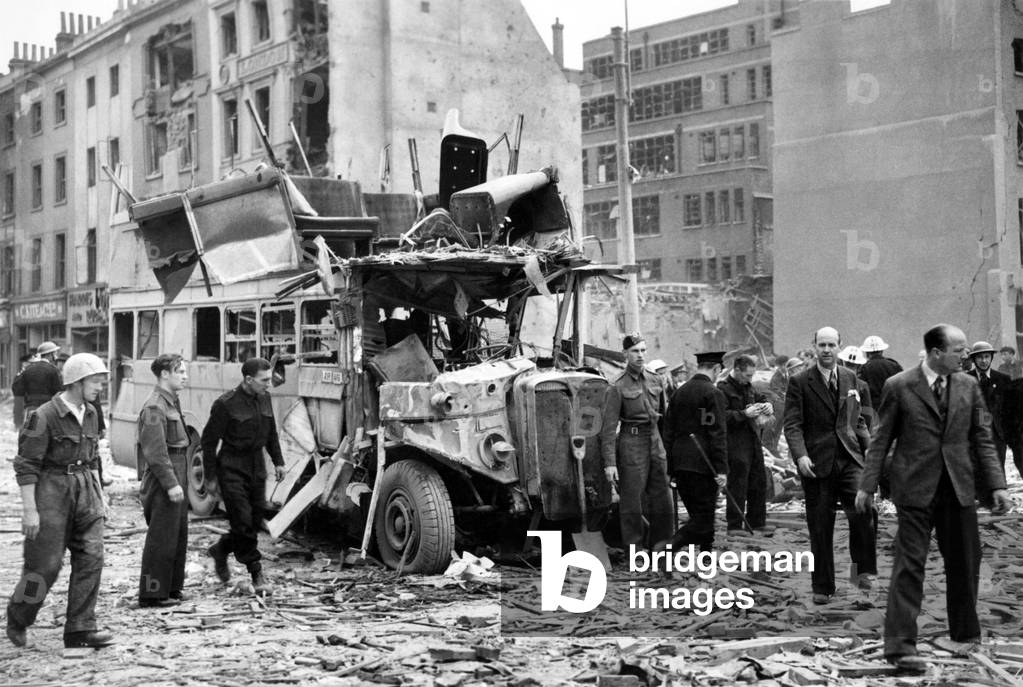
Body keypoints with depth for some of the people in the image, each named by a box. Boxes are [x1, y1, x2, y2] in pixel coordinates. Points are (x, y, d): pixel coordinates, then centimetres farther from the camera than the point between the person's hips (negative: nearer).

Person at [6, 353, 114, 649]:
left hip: (84, 491, 6)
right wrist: (29, 509, -17)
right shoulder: (44, 417, -13)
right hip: (51, 491, -6)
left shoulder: (89, 414, 8)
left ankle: (80, 629, 2)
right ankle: (17, 618, 26)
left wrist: (99, 498, 16)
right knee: (45, 564, 0)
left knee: (91, 557, -2)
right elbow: (26, 465, -14)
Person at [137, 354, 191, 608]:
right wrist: (171, 483, -23)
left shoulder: (172, 403, 16)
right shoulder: (154, 407, -15)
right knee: (161, 539, -4)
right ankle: (153, 594, 4)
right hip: (162, 482, -10)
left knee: (179, 537, 15)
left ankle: (172, 589, 25)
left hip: (175, 480, 10)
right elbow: (155, 451, -21)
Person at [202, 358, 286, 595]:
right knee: (243, 522, -7)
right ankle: (256, 573, 2)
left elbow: (271, 433, 18)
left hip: (257, 469, 7)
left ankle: (220, 550, 32)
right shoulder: (226, 404, -14)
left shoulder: (264, 399, 5)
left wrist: (278, 461, 14)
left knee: (255, 521, 9)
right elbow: (209, 439, -10)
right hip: (232, 470, -7)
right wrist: (210, 473, -9)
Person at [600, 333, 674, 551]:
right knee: (632, 500, 0)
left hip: (656, 443, 6)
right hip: (631, 445, -5)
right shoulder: (617, 387, -8)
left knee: (662, 499, 9)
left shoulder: (655, 381, 8)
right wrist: (609, 462, -17)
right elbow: (608, 427, -11)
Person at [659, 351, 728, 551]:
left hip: (680, 463, 7)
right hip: (702, 463, -7)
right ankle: (668, 546, -18)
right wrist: (721, 469, -14)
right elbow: (718, 434, -14)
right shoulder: (713, 394, -9)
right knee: (703, 517, -3)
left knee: (699, 514, 15)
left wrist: (671, 467, 17)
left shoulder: (678, 392, 12)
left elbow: (668, 431, 13)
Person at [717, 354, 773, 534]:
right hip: (736, 444, -9)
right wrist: (744, 414, -23)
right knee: (737, 485, -5)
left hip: (753, 440, 9)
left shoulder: (747, 387, 15)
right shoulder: (723, 389, -12)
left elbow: (760, 397, 32)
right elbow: (722, 417, -20)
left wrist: (766, 405, 9)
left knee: (759, 481, 13)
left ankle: (756, 522, 24)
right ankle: (734, 525, 4)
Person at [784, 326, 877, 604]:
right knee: (820, 527, 4)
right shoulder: (800, 382, 0)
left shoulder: (851, 379, 12)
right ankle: (822, 587, 16)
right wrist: (800, 455, -20)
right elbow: (792, 424, -5)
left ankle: (862, 569, -2)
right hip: (817, 463, -2)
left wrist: (869, 446, 5)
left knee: (864, 510, -21)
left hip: (849, 459, 2)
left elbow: (858, 420, 19)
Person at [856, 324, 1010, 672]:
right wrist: (867, 485, -4)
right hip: (915, 487, -4)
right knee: (909, 565, -5)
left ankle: (966, 633, 31)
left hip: (959, 487, 4)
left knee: (965, 563, 13)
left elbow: (982, 438, 9)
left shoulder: (968, 386, 7)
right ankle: (900, 644, -2)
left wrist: (996, 485, 1)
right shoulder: (898, 386, -4)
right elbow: (881, 439, -1)